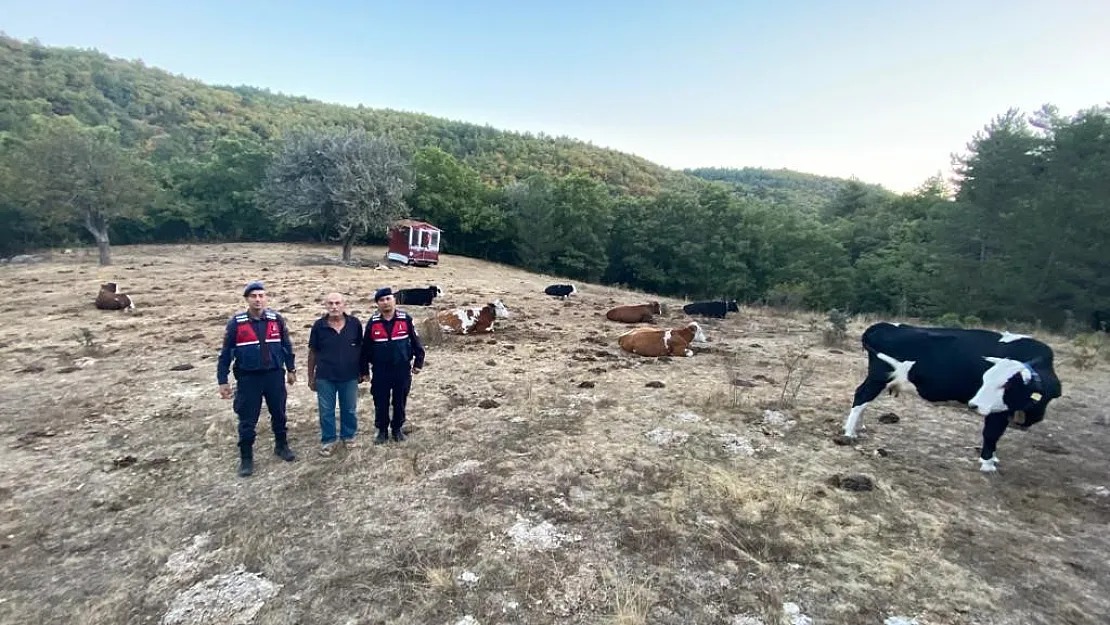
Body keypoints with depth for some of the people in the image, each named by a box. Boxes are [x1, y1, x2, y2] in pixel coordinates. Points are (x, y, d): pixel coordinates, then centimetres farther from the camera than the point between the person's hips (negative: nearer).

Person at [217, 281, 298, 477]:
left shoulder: (276, 319, -2)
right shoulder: (236, 323, -6)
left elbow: (286, 345, 9)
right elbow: (226, 353, -1)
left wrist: (291, 369, 11)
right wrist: (222, 381, -2)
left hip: (274, 375, 2)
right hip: (248, 378, -2)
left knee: (279, 414, 15)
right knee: (247, 420, 6)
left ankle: (281, 446, 35)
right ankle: (246, 458, 21)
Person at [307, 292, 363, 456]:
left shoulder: (355, 323, -6)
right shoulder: (319, 325, -6)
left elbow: (360, 348, 4)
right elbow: (312, 352, 1)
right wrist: (311, 377, 4)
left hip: (350, 376, 0)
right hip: (325, 377, 0)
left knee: (350, 410, 14)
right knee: (326, 411, 10)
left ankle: (348, 436, 33)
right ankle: (328, 440, 26)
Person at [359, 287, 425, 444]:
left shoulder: (406, 319, -4)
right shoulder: (373, 322, -1)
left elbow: (416, 342, 3)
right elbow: (365, 348, 5)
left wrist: (418, 362, 1)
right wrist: (364, 370, 6)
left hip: (402, 369, 0)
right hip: (380, 371, 1)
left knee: (400, 402, 11)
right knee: (381, 403, 7)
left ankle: (397, 429, 28)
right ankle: (382, 430, 24)